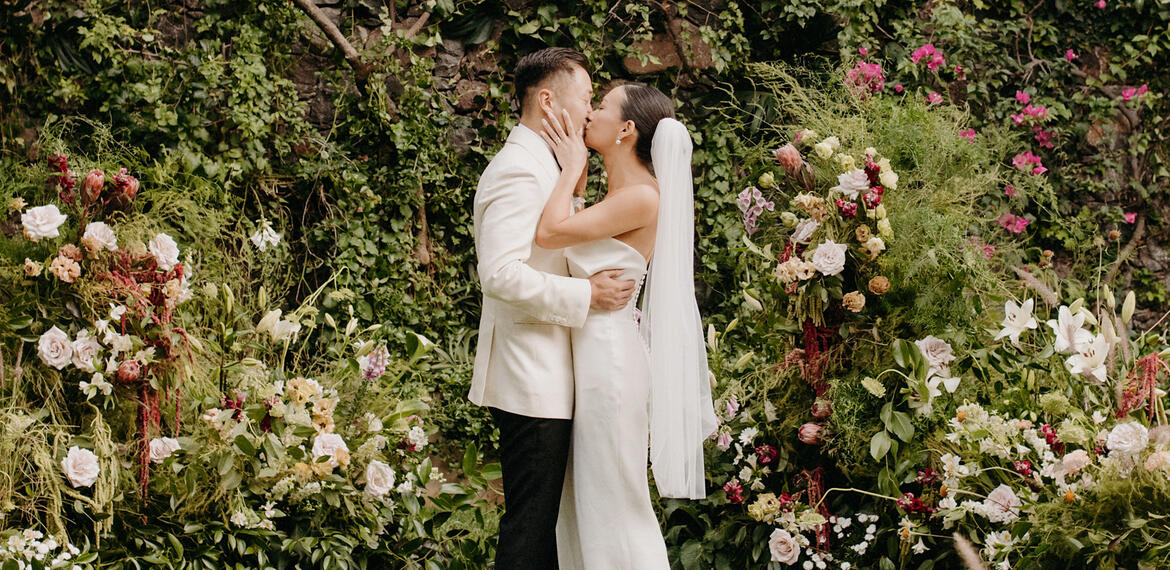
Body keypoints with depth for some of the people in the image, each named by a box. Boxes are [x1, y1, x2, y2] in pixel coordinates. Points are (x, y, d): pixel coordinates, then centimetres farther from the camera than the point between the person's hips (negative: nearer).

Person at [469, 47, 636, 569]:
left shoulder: (539, 166, 19)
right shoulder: (518, 170, -15)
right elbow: (500, 274, -25)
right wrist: (586, 295, -20)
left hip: (545, 380, 10)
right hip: (532, 385, -10)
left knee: (545, 523, 12)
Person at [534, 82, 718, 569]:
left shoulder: (642, 196, -17)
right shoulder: (617, 195, 11)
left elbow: (549, 232, -23)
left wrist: (572, 168, -10)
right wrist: (575, 173, 13)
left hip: (611, 352, -9)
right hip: (591, 351, 9)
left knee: (614, 503, -1)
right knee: (584, 503, 14)